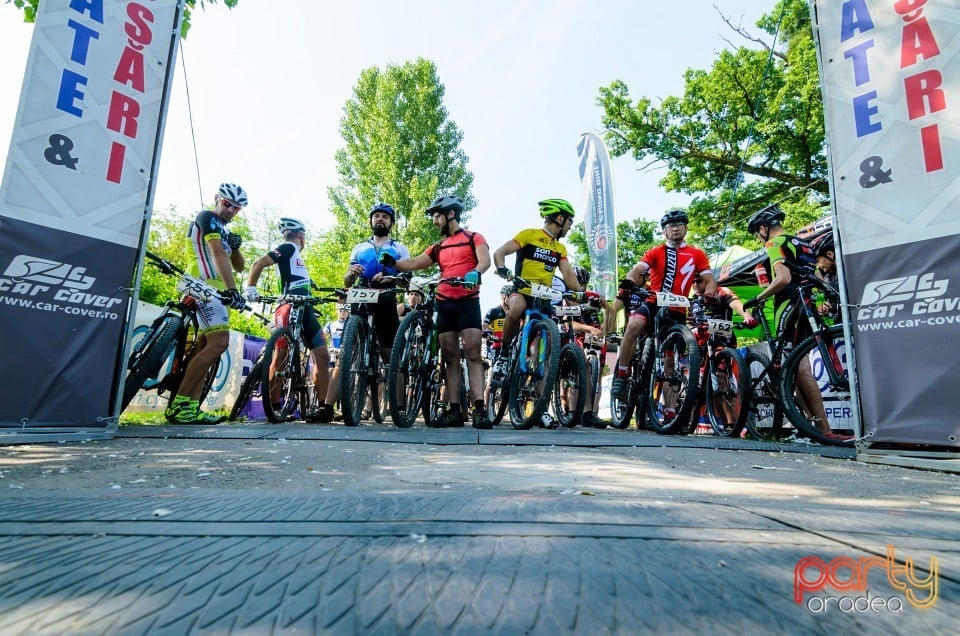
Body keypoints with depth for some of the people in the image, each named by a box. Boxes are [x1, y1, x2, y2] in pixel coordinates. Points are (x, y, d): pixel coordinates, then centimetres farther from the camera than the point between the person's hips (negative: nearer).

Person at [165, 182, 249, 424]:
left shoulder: (222, 229, 27)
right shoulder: (207, 218, -2)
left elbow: (239, 266, 22)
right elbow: (218, 255, -17)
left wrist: (236, 246, 2)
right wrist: (232, 289, -28)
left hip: (215, 290, 10)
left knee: (205, 347, 3)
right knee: (219, 343, -20)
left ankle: (190, 408, 2)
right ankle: (178, 405, -17)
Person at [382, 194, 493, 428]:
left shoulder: (473, 238, 7)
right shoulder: (438, 247, 21)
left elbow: (485, 259, -12)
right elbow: (414, 263, 11)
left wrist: (475, 273, -33)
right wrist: (392, 262, -6)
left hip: (468, 302, -5)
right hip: (444, 304, 5)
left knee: (473, 355, -12)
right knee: (450, 358, 2)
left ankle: (479, 409, -14)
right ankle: (454, 410, 3)